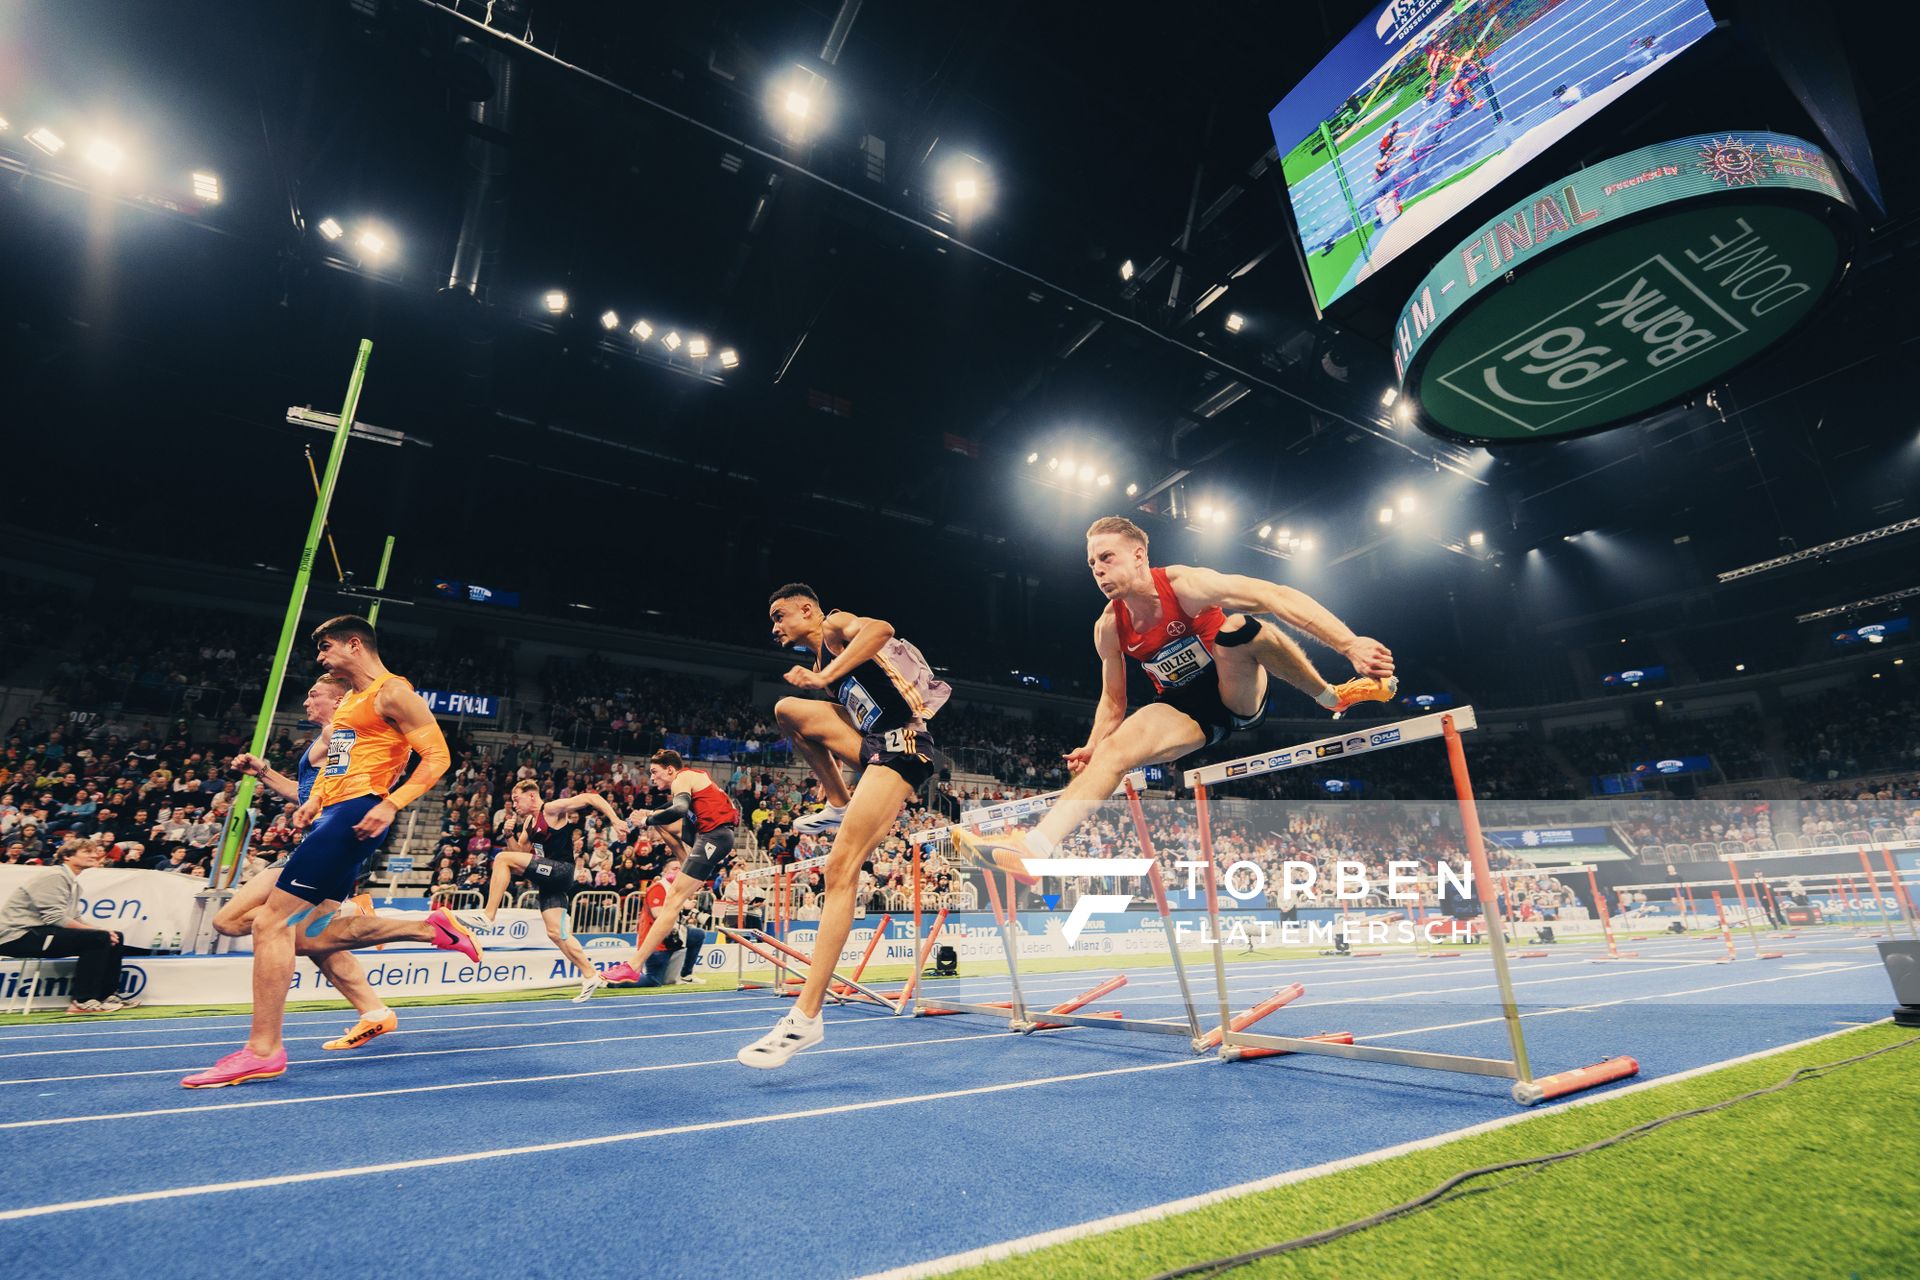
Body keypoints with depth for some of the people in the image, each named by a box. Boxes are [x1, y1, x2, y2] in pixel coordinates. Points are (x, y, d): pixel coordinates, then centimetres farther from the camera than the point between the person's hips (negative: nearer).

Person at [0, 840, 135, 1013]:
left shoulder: (73, 883, 16)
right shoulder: (54, 877, -15)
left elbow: (74, 919, 13)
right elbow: (55, 918, -22)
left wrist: (101, 930, -5)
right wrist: (99, 931, -20)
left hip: (39, 933, 9)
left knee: (115, 938, 2)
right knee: (97, 938, -25)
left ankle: (107, 994, 6)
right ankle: (82, 1001, -19)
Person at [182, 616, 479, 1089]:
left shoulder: (392, 692, -8)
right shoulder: (349, 700, 21)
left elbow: (437, 756, -15)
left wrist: (390, 805, -24)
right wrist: (315, 800, 14)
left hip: (356, 815, -10)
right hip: (334, 815, 10)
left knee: (272, 922, -9)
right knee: (316, 933, 11)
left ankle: (263, 1050, -2)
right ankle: (433, 928, 18)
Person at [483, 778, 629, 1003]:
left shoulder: (553, 809, -6)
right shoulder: (529, 821, 20)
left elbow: (592, 798, -16)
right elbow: (520, 852, 21)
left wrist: (616, 821, -26)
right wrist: (510, 835, 3)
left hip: (562, 872, -9)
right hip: (549, 879, 9)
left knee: (502, 859, -16)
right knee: (556, 933, 7)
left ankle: (488, 916, -15)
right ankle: (591, 976, 14)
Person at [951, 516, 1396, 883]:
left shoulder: (1184, 585, -22)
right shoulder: (1109, 629, -7)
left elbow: (1277, 596, -31)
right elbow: (1112, 700, 5)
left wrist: (1349, 643, -40)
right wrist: (1091, 747, -13)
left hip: (1237, 695, -3)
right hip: (1188, 713, 3)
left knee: (1236, 627, -35)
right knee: (1113, 750, -23)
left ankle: (1334, 696, -16)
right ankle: (1033, 847, -34)